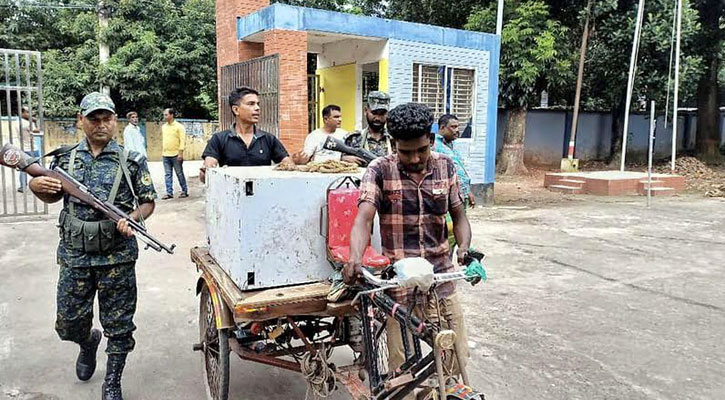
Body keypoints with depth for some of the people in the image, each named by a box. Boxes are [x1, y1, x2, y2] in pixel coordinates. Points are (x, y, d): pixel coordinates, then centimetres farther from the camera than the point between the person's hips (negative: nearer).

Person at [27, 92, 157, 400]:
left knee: (118, 326, 5)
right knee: (68, 323, 12)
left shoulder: (131, 160, -2)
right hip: (74, 255, 3)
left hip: (117, 256, -3)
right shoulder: (65, 158, 7)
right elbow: (53, 196, 19)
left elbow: (148, 202, 2)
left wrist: (133, 218, -19)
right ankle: (88, 343, 48)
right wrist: (36, 186, -3)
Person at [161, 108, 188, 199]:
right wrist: (162, 151, 14)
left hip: (176, 155, -6)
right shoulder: (163, 127, 12)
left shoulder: (179, 126, -6)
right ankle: (169, 193, 9)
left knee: (179, 174, 1)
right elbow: (163, 140, 18)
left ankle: (184, 191, 11)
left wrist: (181, 153, -16)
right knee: (167, 174, 5)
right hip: (166, 155, 6)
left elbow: (182, 140, -10)